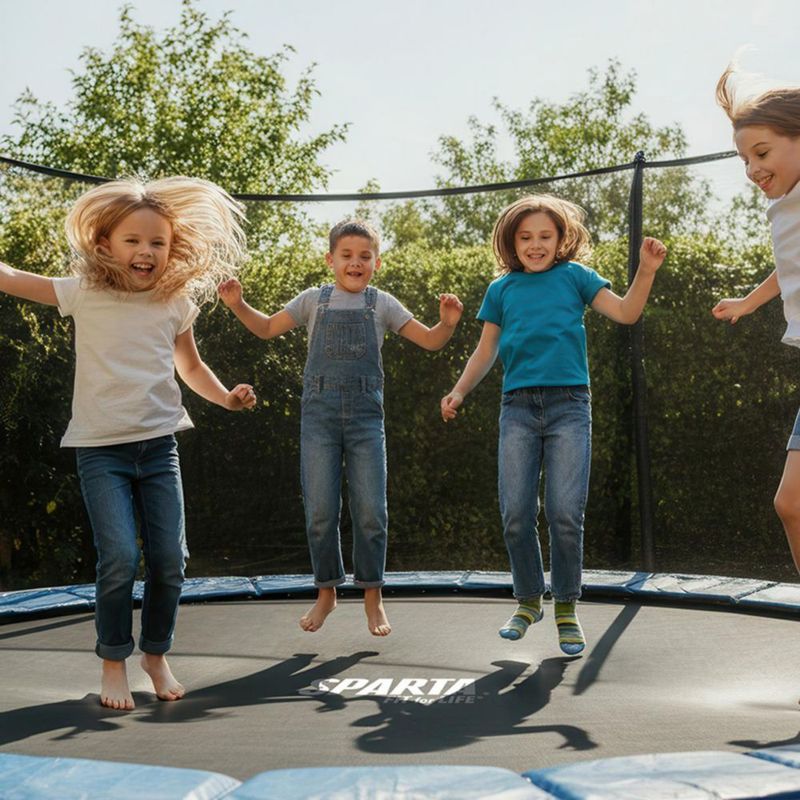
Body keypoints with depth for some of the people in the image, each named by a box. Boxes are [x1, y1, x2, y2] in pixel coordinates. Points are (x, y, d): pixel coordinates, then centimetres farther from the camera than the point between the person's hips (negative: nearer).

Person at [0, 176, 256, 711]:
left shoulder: (176, 303, 5)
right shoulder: (85, 295, -3)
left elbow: (191, 367, 19)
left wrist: (226, 397, 4)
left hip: (159, 445, 3)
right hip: (101, 448, -3)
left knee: (170, 558, 1)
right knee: (120, 557, -12)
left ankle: (157, 655, 23)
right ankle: (114, 663, 8)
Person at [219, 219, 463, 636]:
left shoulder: (382, 304, 8)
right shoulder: (314, 300, 9)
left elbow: (430, 341, 8)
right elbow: (267, 328, 15)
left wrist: (447, 322, -13)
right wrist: (238, 305, -1)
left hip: (366, 415, 0)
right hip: (319, 414, 0)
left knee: (370, 511, -2)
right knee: (320, 511, 1)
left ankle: (373, 596, 13)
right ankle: (326, 592, 19)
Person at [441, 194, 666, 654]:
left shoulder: (574, 276, 10)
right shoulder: (502, 289, 15)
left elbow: (626, 313, 1)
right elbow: (486, 352, 18)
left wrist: (646, 271, -14)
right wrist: (459, 392, 5)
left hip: (569, 404, -2)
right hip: (518, 408, 2)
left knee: (565, 513, -7)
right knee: (516, 514, 0)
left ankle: (567, 609, 9)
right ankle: (529, 600, 20)